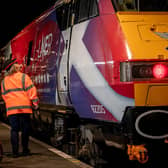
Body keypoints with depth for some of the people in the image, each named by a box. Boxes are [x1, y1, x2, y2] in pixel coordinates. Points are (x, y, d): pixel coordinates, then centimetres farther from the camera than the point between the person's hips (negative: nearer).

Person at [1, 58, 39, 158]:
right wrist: (35, 102, -2)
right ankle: (25, 150, 10)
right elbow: (31, 90, -7)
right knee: (25, 129, 6)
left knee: (14, 130, 4)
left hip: (11, 108, 3)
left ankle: (15, 151, -1)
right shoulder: (24, 77, -2)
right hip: (24, 107, -3)